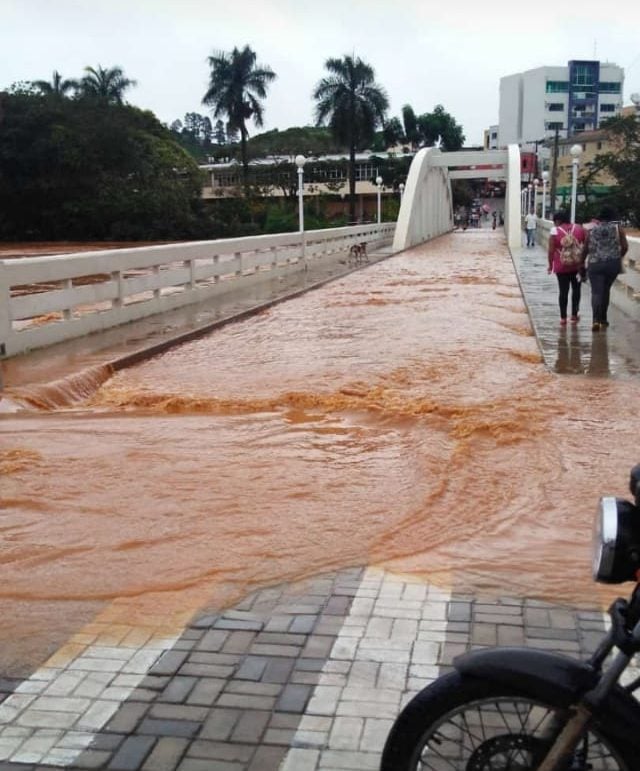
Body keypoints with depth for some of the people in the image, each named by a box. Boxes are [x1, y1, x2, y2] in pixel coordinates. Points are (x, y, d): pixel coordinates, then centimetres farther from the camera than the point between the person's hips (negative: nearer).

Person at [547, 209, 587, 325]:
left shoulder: (555, 231, -7)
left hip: (561, 267, -2)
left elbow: (551, 250, -8)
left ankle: (563, 317, 8)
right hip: (578, 265, 2)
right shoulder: (580, 229, 2)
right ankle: (574, 315, 18)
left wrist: (550, 265, 2)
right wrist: (582, 260, 14)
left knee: (563, 291, 6)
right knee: (576, 289, 16)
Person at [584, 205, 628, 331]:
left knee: (596, 292, -5)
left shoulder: (591, 229, 2)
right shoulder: (617, 228, 1)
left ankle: (596, 319, -25)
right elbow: (625, 247, -1)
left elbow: (586, 248, 5)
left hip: (595, 264, -1)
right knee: (606, 290, 18)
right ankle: (603, 319, 25)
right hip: (613, 263, 1)